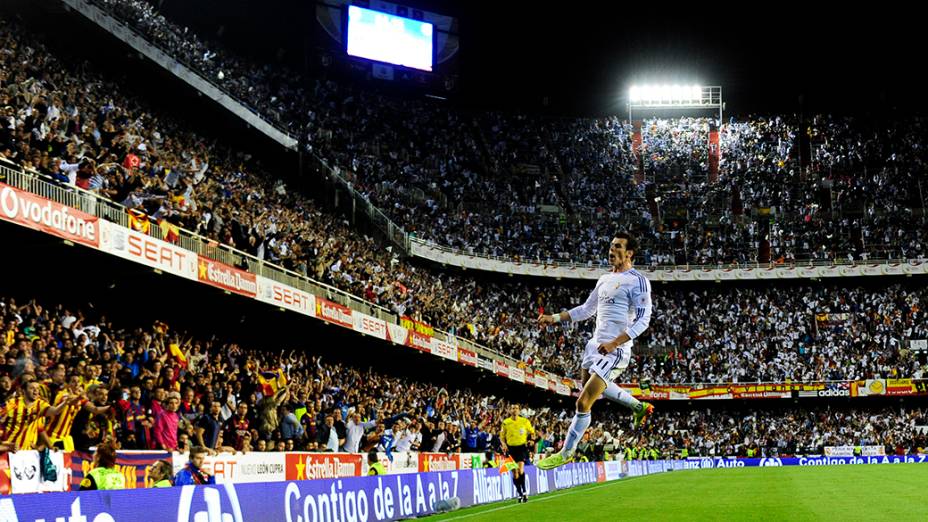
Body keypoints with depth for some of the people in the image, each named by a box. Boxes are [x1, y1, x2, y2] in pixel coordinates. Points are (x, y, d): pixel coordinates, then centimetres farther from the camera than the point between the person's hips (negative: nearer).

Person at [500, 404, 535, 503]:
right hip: (511, 448, 2)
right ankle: (520, 494, 15)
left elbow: (532, 432, 15)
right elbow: (502, 436, 12)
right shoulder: (505, 422, 2)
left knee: (520, 470, -20)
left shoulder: (525, 421, 1)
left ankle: (524, 491, -8)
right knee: (515, 473, 3)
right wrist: (504, 444, -4)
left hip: (522, 447, -2)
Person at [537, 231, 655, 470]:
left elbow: (643, 320, -17)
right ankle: (639, 407, 45)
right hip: (595, 344, 9)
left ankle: (565, 453, 4)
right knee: (595, 387, 29)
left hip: (615, 350, -9)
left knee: (583, 403, -10)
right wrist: (554, 318, 13)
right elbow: (587, 309, 23)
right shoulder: (604, 279, 14)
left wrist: (614, 343, -25)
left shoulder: (638, 281, -11)